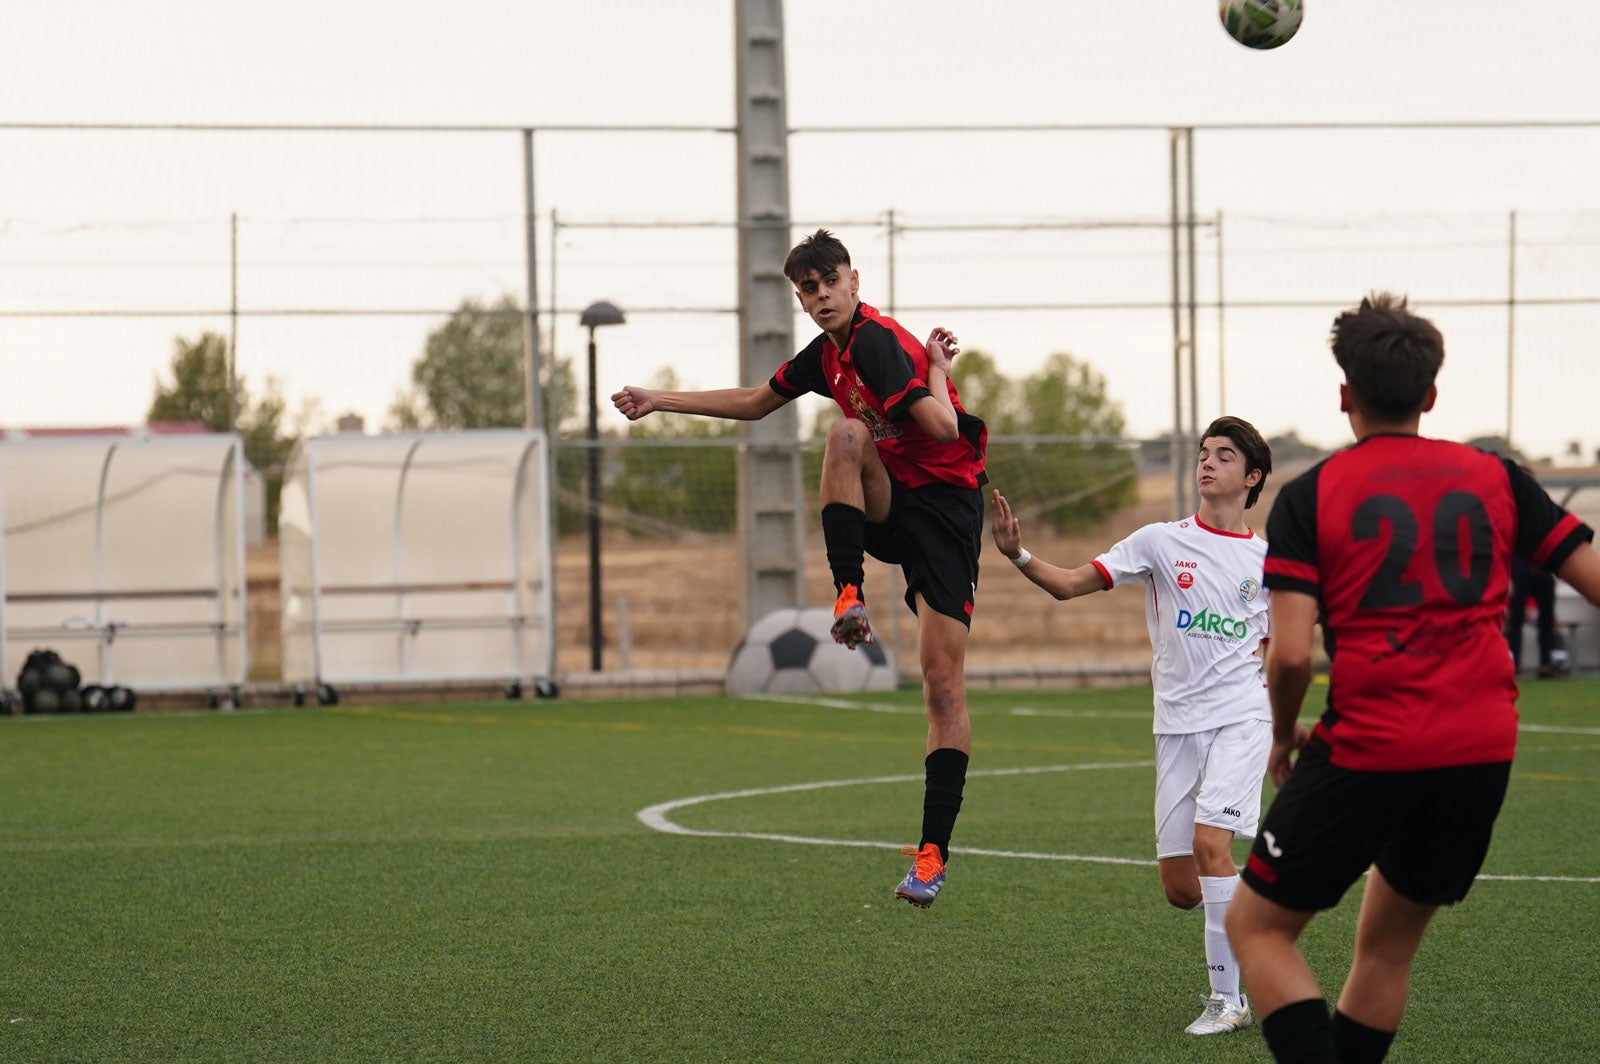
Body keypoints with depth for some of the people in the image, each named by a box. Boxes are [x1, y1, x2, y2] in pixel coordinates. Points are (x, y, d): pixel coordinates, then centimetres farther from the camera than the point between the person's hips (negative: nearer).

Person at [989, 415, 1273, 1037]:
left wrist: (1277, 688, 5)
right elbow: (1070, 584, -2)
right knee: (1180, 889, -2)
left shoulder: (1268, 561, 8)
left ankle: (1228, 998, -17)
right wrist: (1017, 554, -17)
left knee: (1210, 841, -23)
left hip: (1240, 718, -2)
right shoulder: (1161, 542, 4)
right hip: (1177, 724, 2)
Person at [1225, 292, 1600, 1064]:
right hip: (1483, 753, 4)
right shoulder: (1496, 479, 8)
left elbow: (1291, 654, -10)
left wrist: (1281, 737, 8)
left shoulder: (1309, 498, -2)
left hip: (1367, 754, -4)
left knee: (1257, 926, 10)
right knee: (1387, 945, 21)